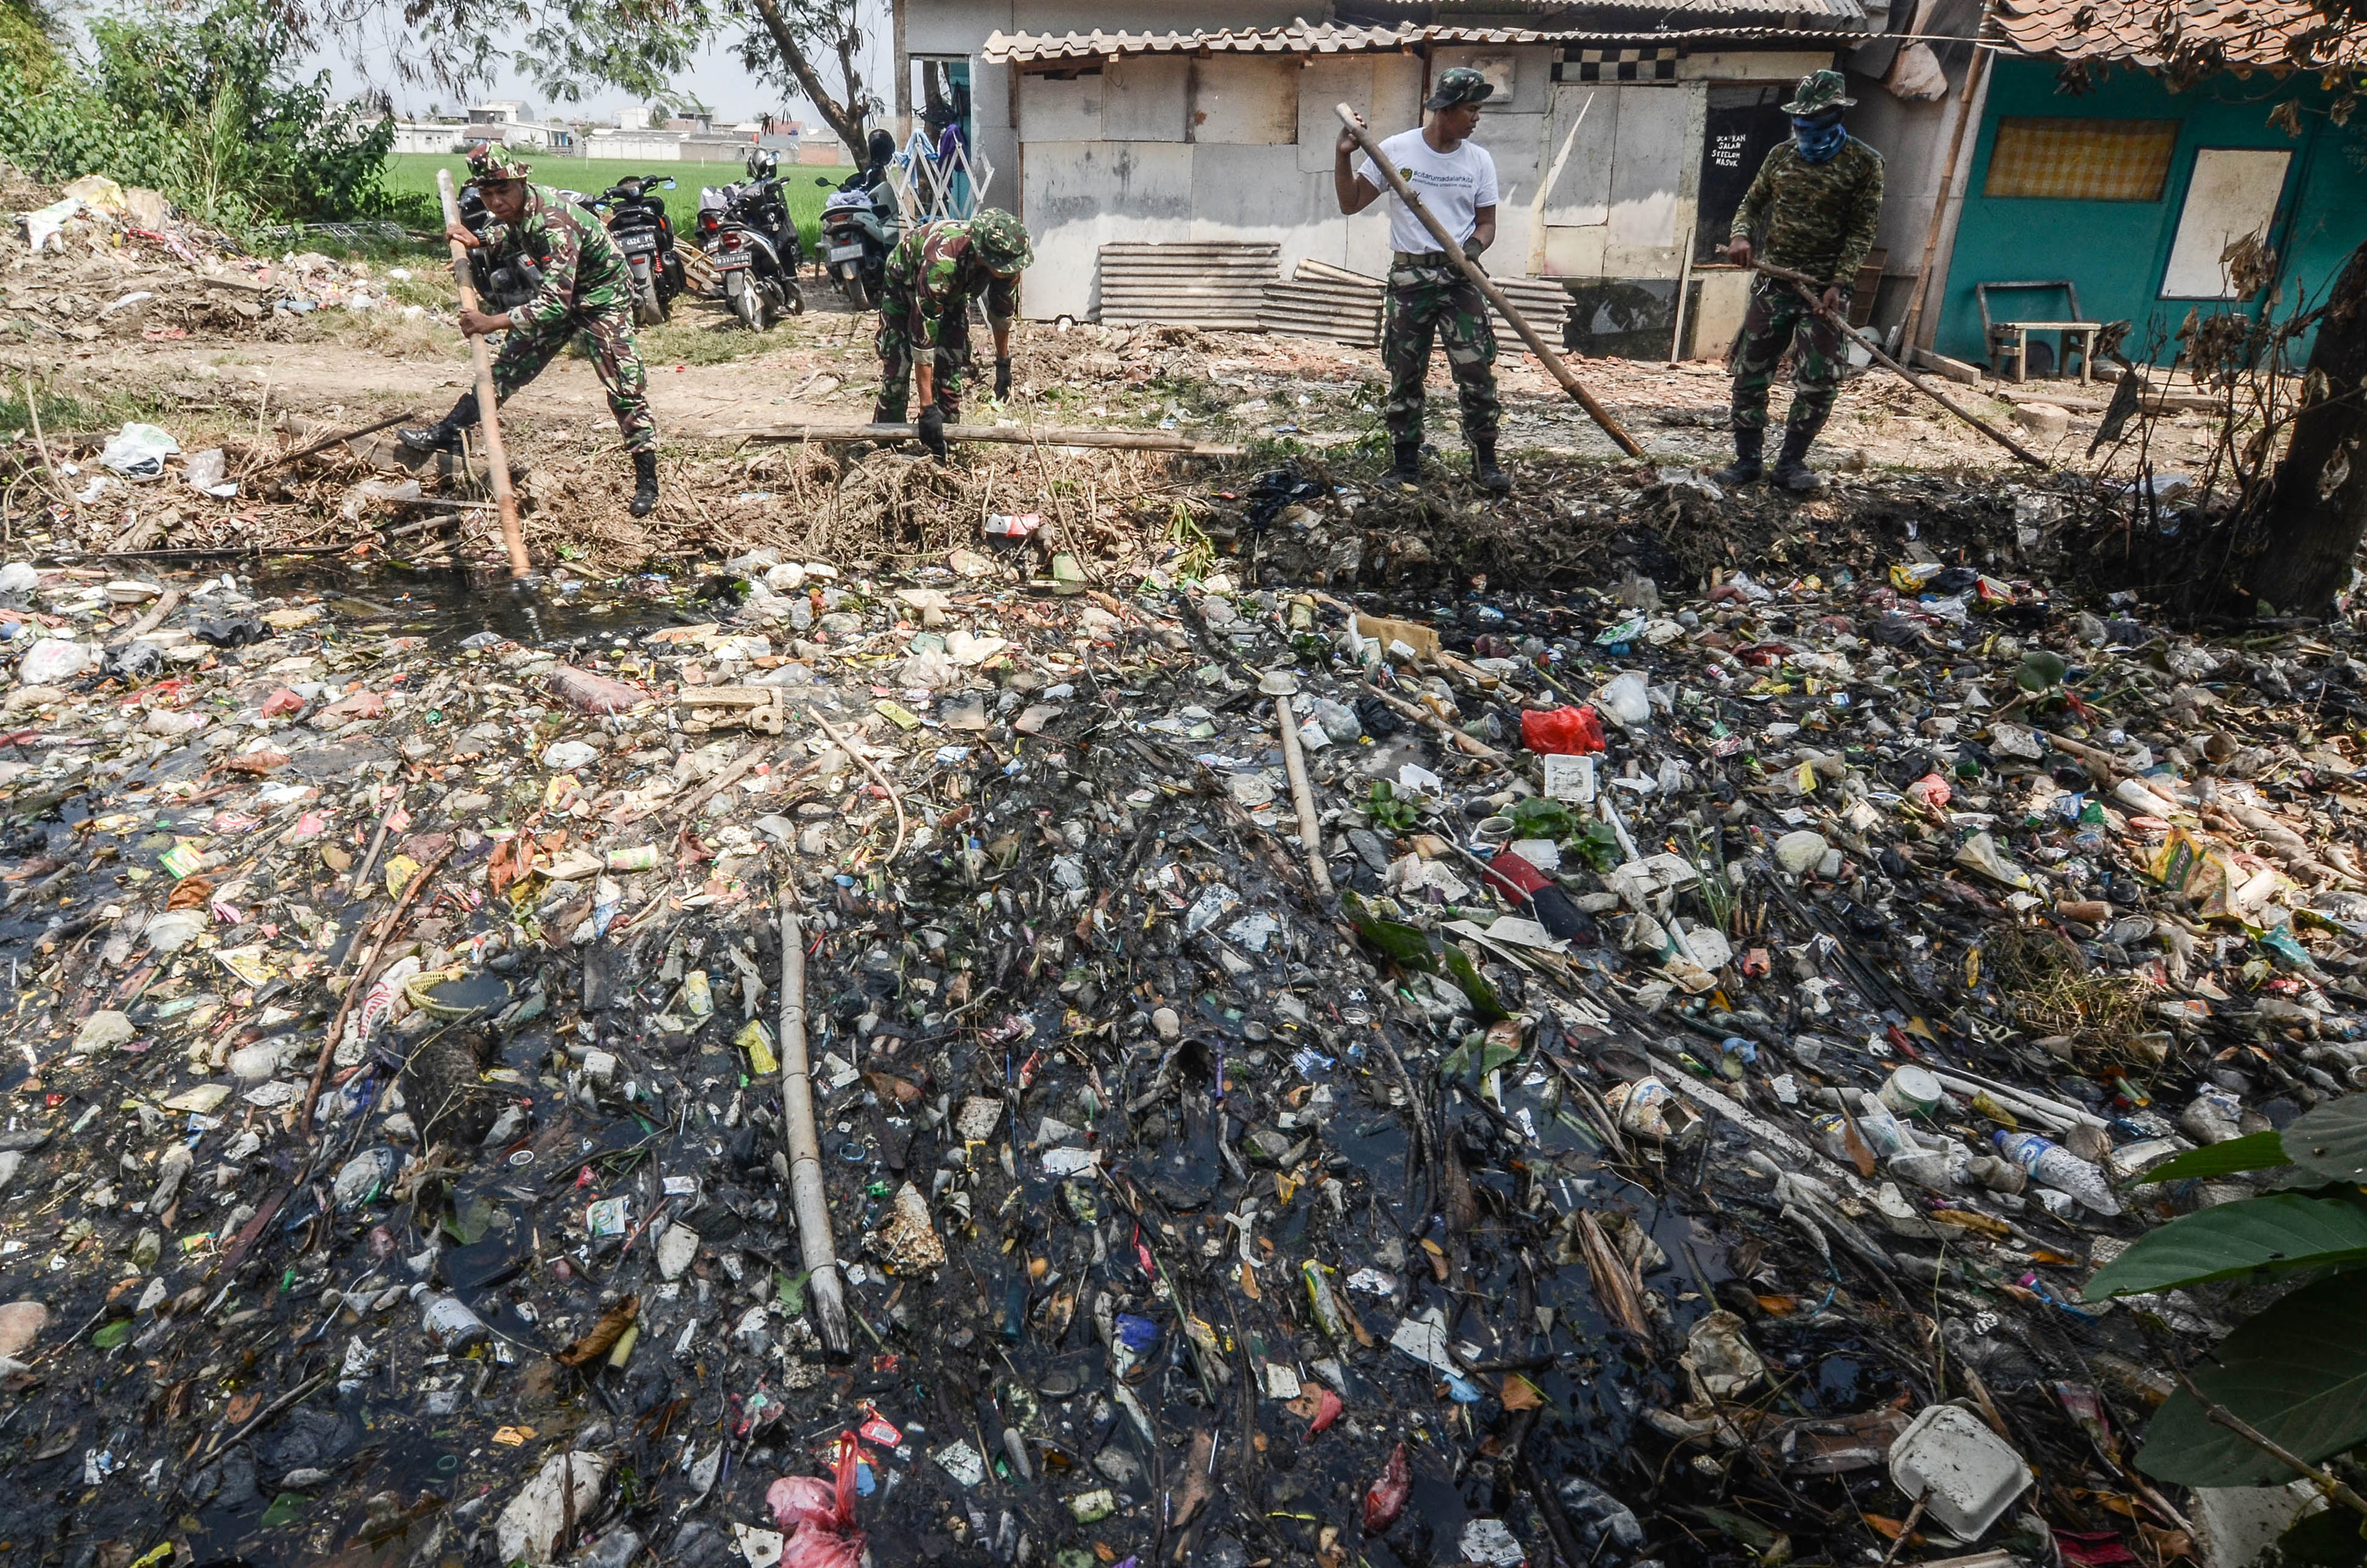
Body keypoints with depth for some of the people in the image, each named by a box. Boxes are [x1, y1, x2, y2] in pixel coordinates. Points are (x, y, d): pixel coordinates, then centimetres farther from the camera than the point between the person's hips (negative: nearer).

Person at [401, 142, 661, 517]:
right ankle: (448, 431, 16)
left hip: (601, 298, -8)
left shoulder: (555, 223, -35)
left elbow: (556, 302, -42)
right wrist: (478, 241, 1)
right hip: (555, 291, 8)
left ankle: (647, 481, -2)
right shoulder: (516, 207, -11)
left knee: (625, 387, -11)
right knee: (510, 363, 10)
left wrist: (493, 323, -41)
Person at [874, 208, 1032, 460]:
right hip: (903, 285, -5)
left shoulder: (1006, 258, -29)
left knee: (952, 367, -5)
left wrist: (1003, 364, 2)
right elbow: (922, 339, -44)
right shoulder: (941, 264, -46)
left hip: (953, 293, 5)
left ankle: (944, 449, 2)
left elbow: (1002, 311, -7)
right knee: (897, 366, -11)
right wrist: (927, 408, -44)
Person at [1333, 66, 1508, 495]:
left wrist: (1473, 248, -11)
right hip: (1409, 277, -1)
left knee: (1477, 371, -5)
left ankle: (1485, 461, 4)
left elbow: (1487, 222, 10)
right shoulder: (1396, 150, 0)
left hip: (1460, 278, 1)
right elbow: (1351, 203, 2)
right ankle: (1405, 463, 15)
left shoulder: (1479, 160, 6)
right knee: (1405, 375, 4)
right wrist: (1343, 156, -11)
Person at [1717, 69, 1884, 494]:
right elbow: (1752, 203, 17)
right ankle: (1748, 458, 11)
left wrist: (1839, 283, -15)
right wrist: (1741, 235, -6)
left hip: (1824, 288, -3)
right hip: (1774, 283, 3)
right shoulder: (1781, 155, 9)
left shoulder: (1863, 162, -2)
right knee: (1750, 373, 2)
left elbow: (1862, 230, -5)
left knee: (1818, 382, -4)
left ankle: (1792, 461, 8)